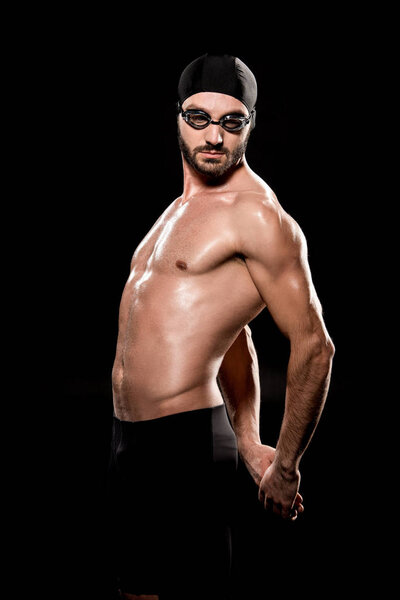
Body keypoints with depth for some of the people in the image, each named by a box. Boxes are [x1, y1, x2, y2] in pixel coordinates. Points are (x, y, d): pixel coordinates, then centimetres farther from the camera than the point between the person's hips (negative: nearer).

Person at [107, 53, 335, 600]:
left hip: (185, 444, -9)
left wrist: (285, 467, -8)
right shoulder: (183, 208, 16)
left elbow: (313, 346, -14)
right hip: (128, 435, 9)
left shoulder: (256, 213, -13)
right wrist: (249, 445, 17)